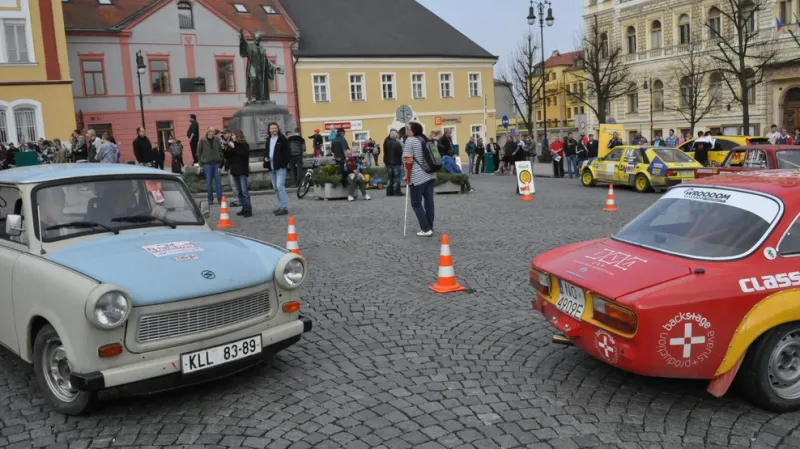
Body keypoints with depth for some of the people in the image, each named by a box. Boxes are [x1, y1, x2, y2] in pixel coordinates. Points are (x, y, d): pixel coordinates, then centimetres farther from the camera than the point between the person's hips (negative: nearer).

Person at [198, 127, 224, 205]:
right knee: (208, 182, 3)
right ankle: (210, 199, 11)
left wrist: (220, 160, 1)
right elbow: (199, 152, 3)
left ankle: (220, 198, 6)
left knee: (218, 181, 1)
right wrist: (201, 164, 0)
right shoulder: (202, 141, -3)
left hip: (216, 163, 2)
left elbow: (221, 150, 10)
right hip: (207, 164, -1)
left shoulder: (217, 140, 3)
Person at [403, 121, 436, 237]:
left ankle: (426, 229, -3)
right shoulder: (425, 139, 14)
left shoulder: (409, 141, -10)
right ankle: (430, 228, 12)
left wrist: (407, 176, -7)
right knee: (429, 201, 8)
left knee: (416, 203, 1)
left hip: (418, 177, -7)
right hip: (430, 175, 7)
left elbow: (409, 160, -15)